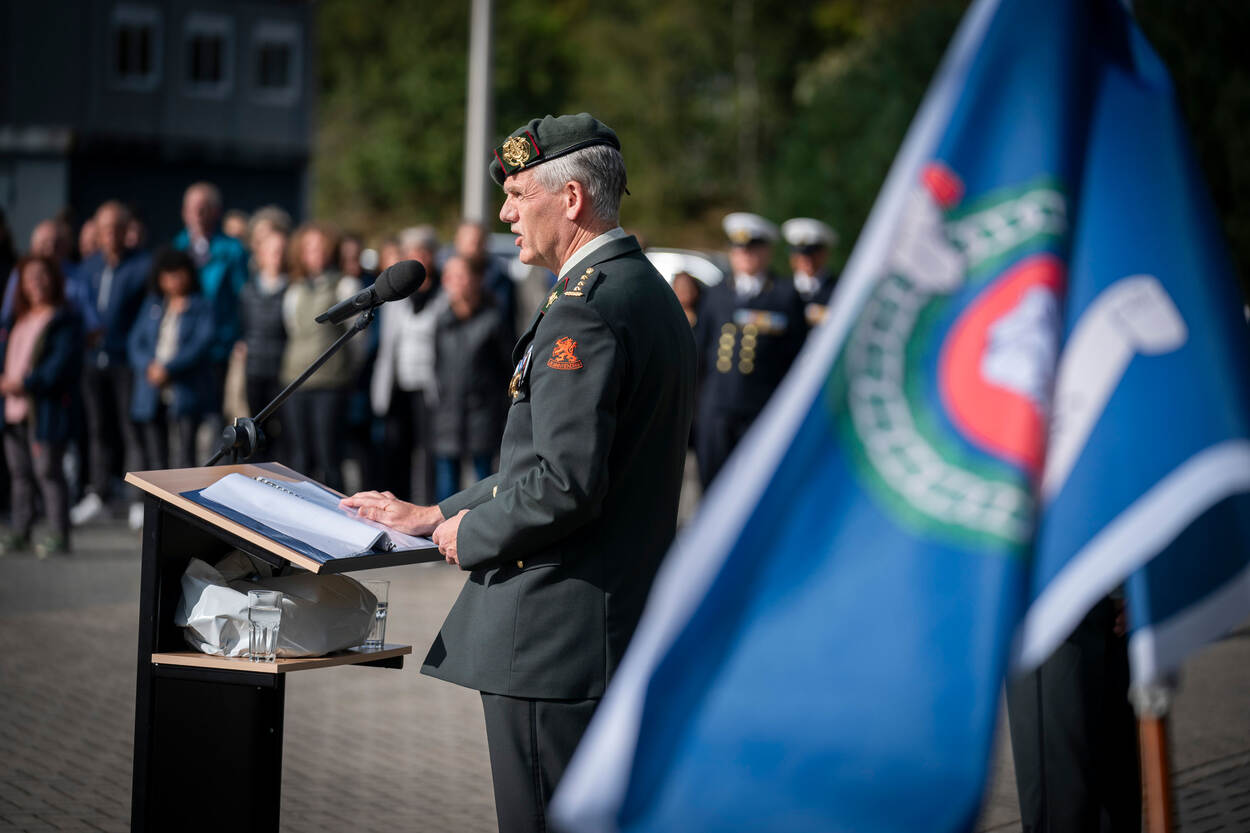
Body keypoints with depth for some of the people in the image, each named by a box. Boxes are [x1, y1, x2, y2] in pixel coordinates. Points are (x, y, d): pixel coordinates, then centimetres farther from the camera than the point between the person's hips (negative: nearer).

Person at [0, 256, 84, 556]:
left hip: (46, 409, -7)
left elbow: (61, 363, -15)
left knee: (47, 470, -8)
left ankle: (59, 535, -2)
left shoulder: (65, 320, -6)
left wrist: (25, 383, -20)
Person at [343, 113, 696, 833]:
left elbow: (567, 484, -24)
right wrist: (433, 516, 20)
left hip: (557, 638, -10)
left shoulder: (584, 311, -18)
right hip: (628, 625, 11)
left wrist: (470, 535, -7)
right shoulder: (650, 292, 16)